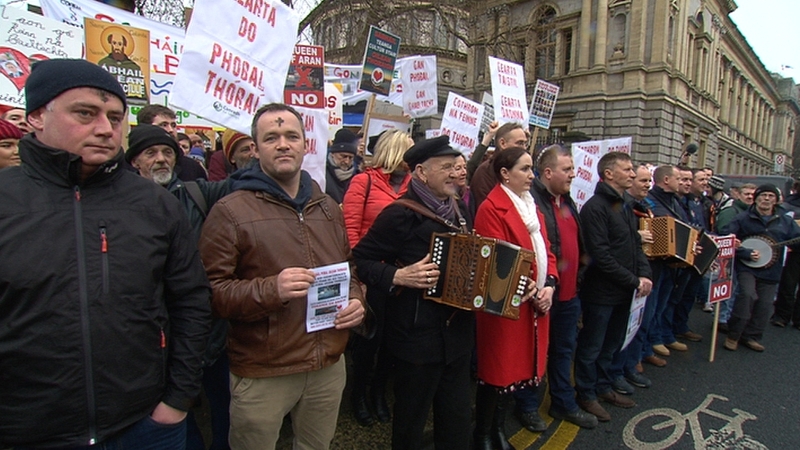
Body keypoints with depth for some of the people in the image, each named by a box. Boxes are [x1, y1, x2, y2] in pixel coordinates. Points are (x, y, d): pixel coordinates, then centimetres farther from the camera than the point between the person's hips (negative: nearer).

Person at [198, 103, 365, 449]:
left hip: (329, 367, 5)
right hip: (261, 375, -5)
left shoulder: (327, 208, 10)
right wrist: (271, 289, -27)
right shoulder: (231, 211, -9)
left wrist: (355, 299, 0)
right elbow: (210, 290, -13)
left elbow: (348, 268, 20)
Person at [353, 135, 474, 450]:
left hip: (458, 333, 7)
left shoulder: (459, 210, 8)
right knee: (411, 420, 13)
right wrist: (398, 276, -26)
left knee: (458, 419, 20)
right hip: (418, 338, -7)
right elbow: (361, 260, -13)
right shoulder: (400, 214, -15)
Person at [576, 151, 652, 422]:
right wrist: (633, 281, -16)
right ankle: (586, 395, 22)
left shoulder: (625, 206, 14)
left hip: (624, 291, 9)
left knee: (611, 345, 21)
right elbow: (601, 255, -21)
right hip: (601, 292, -9)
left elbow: (636, 245, 15)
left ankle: (603, 387, 37)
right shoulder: (595, 207, -16)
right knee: (591, 347, 6)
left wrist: (644, 274, -1)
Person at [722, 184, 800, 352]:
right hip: (746, 267, -4)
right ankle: (733, 335, -10)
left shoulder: (786, 221, 9)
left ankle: (751, 337, 24)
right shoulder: (743, 219, -2)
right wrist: (747, 253, -17)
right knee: (747, 295, -23)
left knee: (764, 305, 7)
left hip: (771, 271, 4)